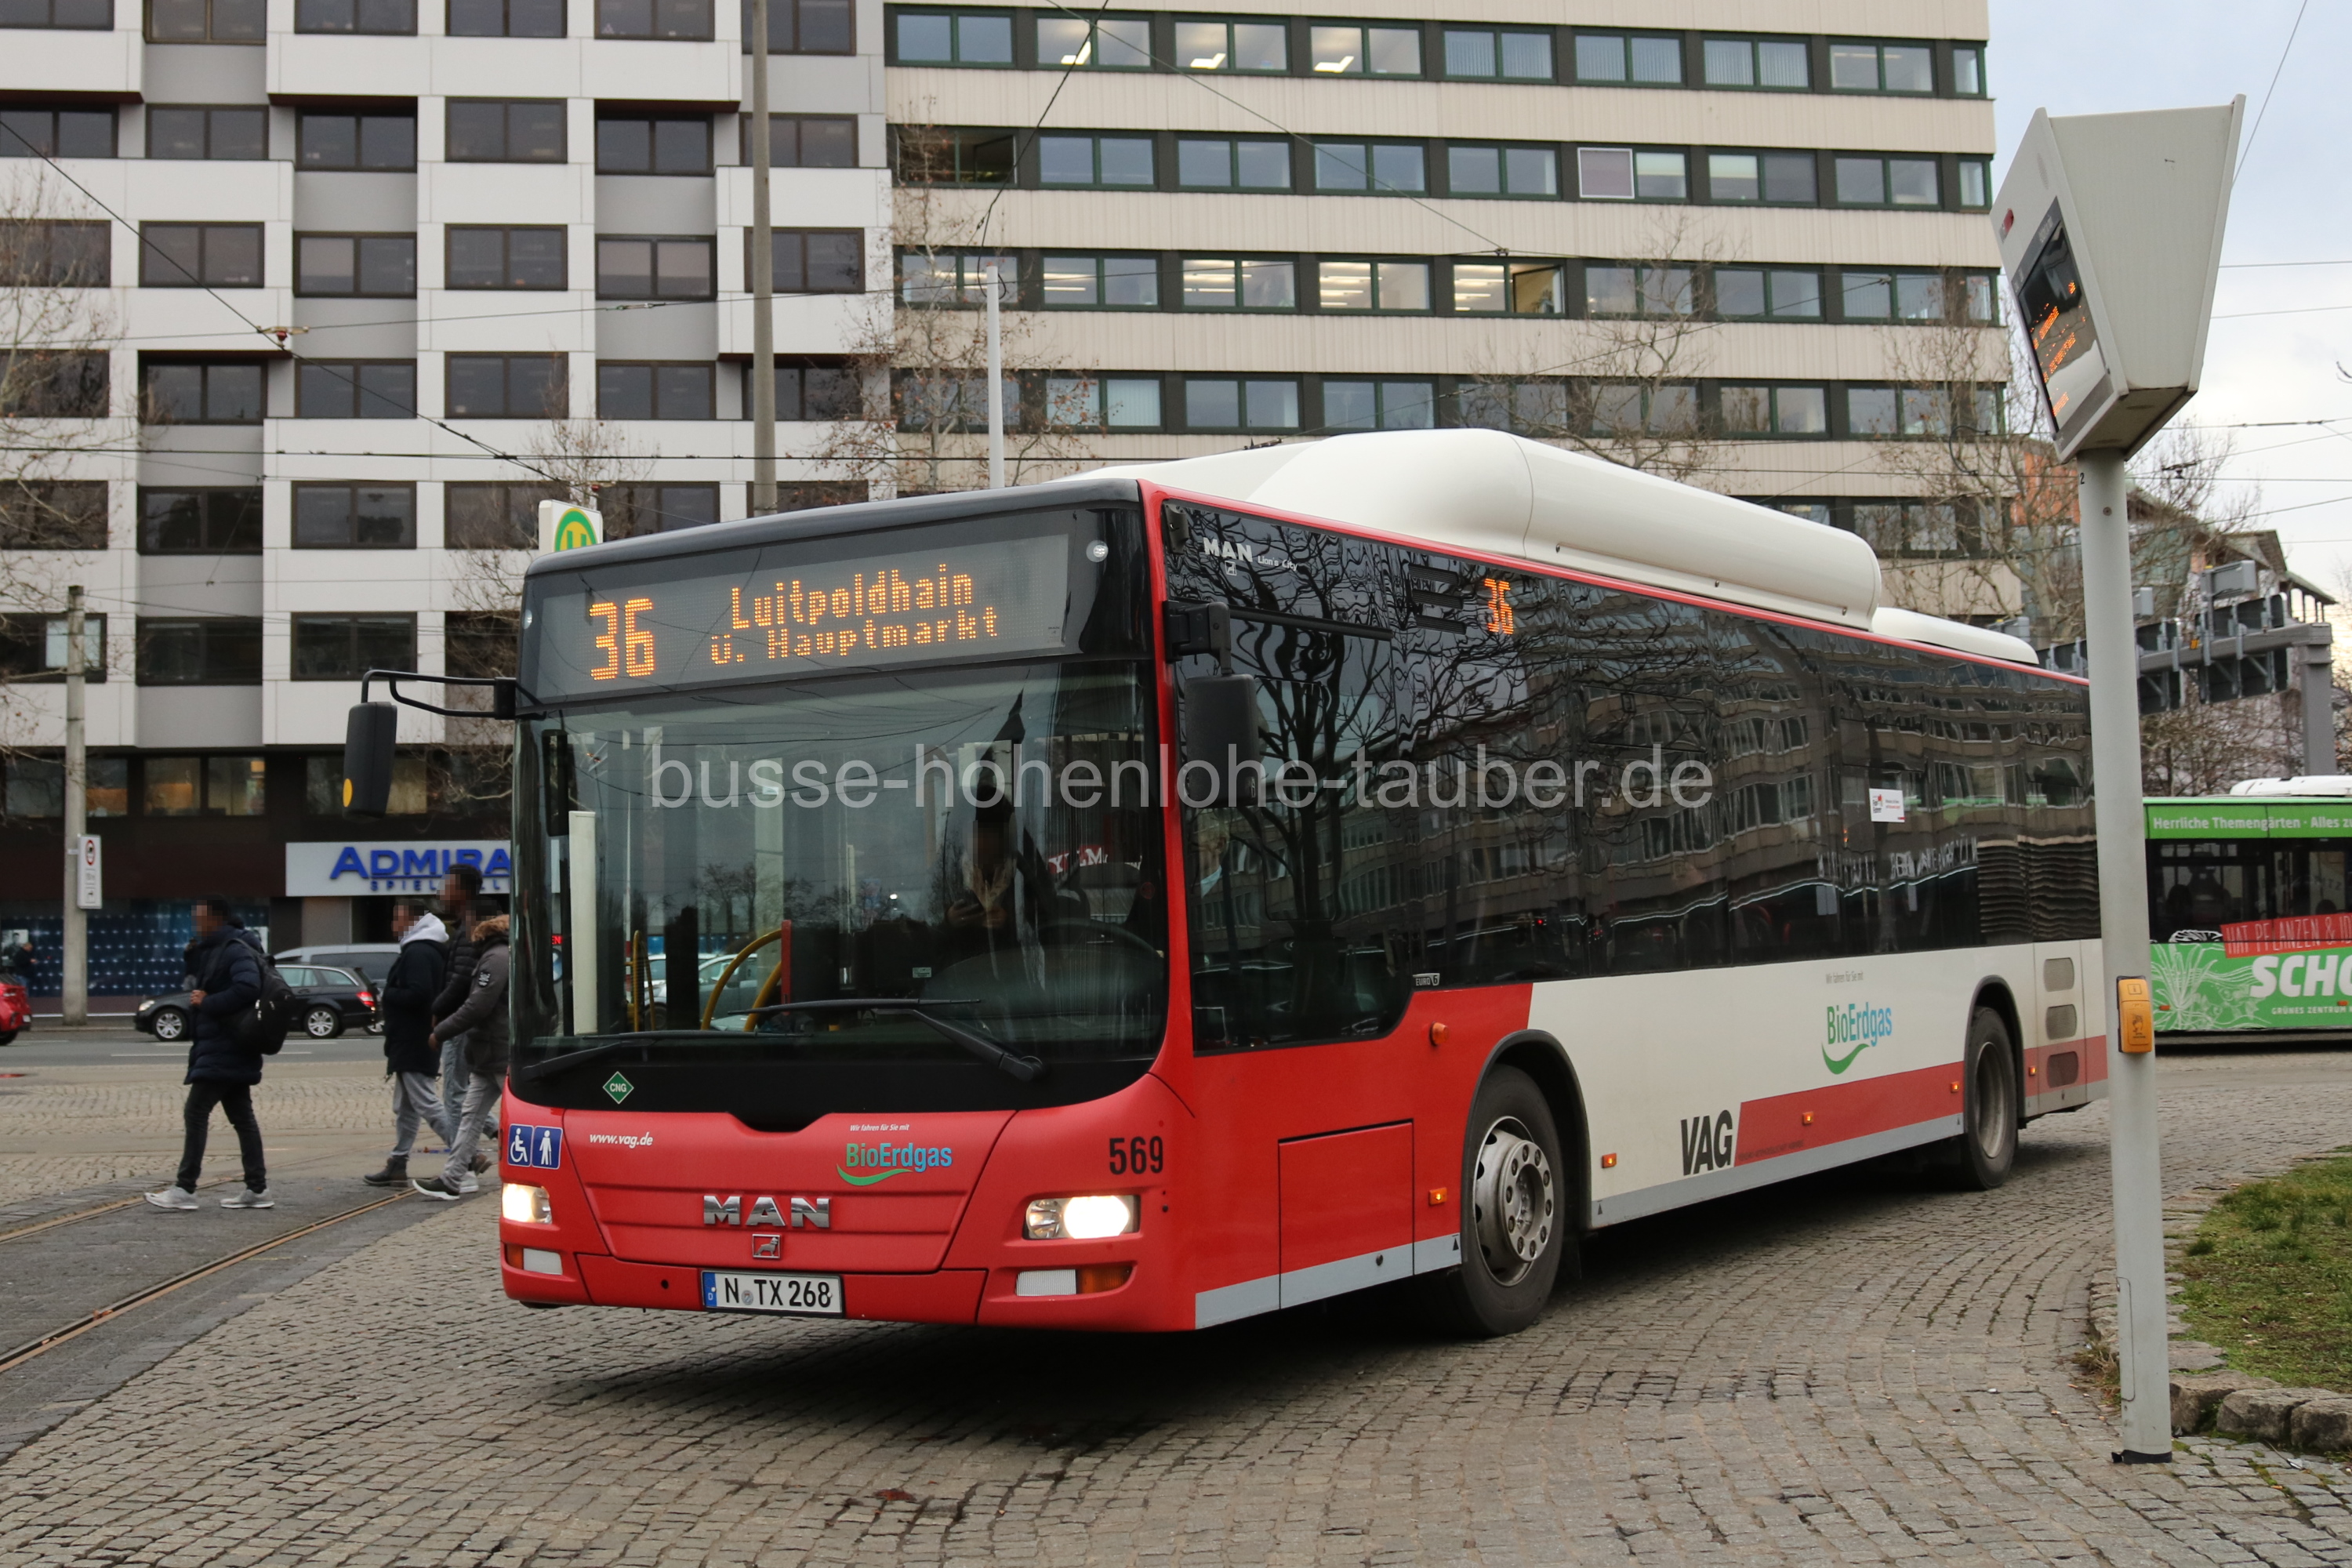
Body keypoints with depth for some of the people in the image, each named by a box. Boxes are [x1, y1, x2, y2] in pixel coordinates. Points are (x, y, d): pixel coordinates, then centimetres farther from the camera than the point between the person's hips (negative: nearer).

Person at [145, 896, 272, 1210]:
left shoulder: (236, 950, -15)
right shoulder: (212, 948, 18)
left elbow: (247, 988, -30)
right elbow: (201, 983, 26)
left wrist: (207, 1002, -21)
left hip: (224, 1051, -11)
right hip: (232, 1053, 11)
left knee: (196, 1113, -9)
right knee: (241, 1117, 10)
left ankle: (185, 1189, -8)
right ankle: (257, 1188, 13)